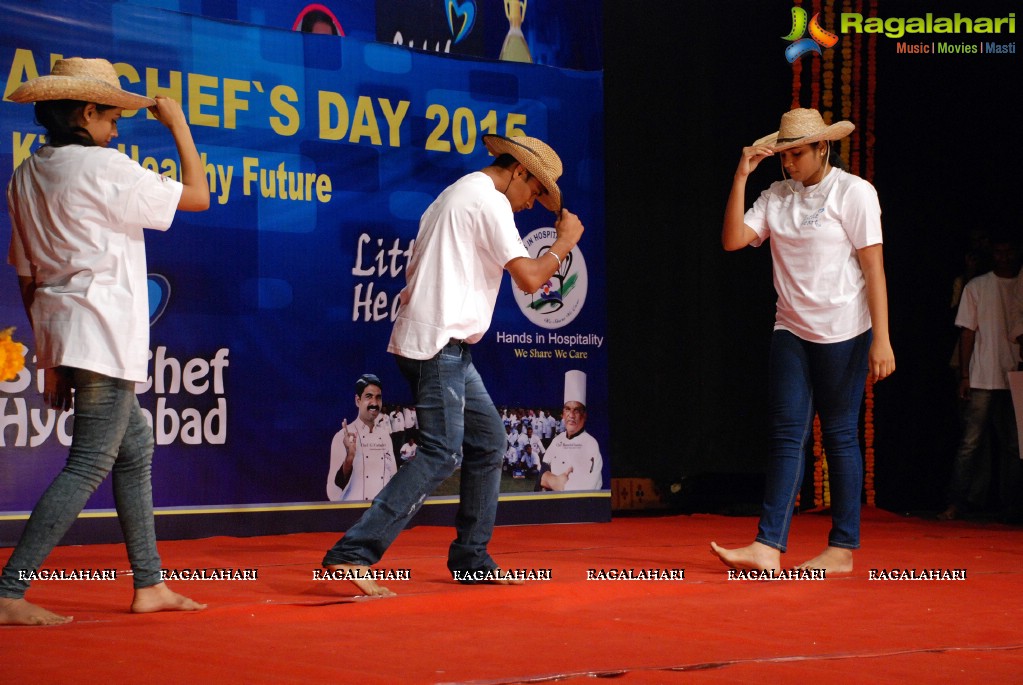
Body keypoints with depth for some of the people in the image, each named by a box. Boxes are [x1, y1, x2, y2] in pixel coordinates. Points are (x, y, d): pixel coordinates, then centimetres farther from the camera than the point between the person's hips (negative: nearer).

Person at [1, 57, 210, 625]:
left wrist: (49, 356, 19)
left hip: (59, 328, 9)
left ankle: (148, 584, 21)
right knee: (89, 465, -9)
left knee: (135, 448, 18)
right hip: (104, 335, -9)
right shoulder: (103, 167, -12)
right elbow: (197, 196, -4)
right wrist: (177, 122, 6)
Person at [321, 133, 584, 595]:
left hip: (442, 345, 11)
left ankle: (471, 560, 17)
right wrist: (564, 243, 1)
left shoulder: (455, 195, 23)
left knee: (488, 442, 14)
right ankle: (352, 553, -21)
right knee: (442, 454, -15)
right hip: (438, 344, -11)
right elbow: (529, 279, -15)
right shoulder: (490, 201, -8)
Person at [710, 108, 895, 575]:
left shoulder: (853, 193, -5)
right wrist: (741, 177, -5)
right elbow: (733, 239, 0)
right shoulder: (777, 196, 9)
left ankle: (843, 549, 8)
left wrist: (881, 339, -14)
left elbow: (873, 268, -9)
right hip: (791, 331, 5)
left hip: (843, 333, -5)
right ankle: (768, 547, -10)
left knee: (840, 435, 1)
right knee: (787, 435, -3)